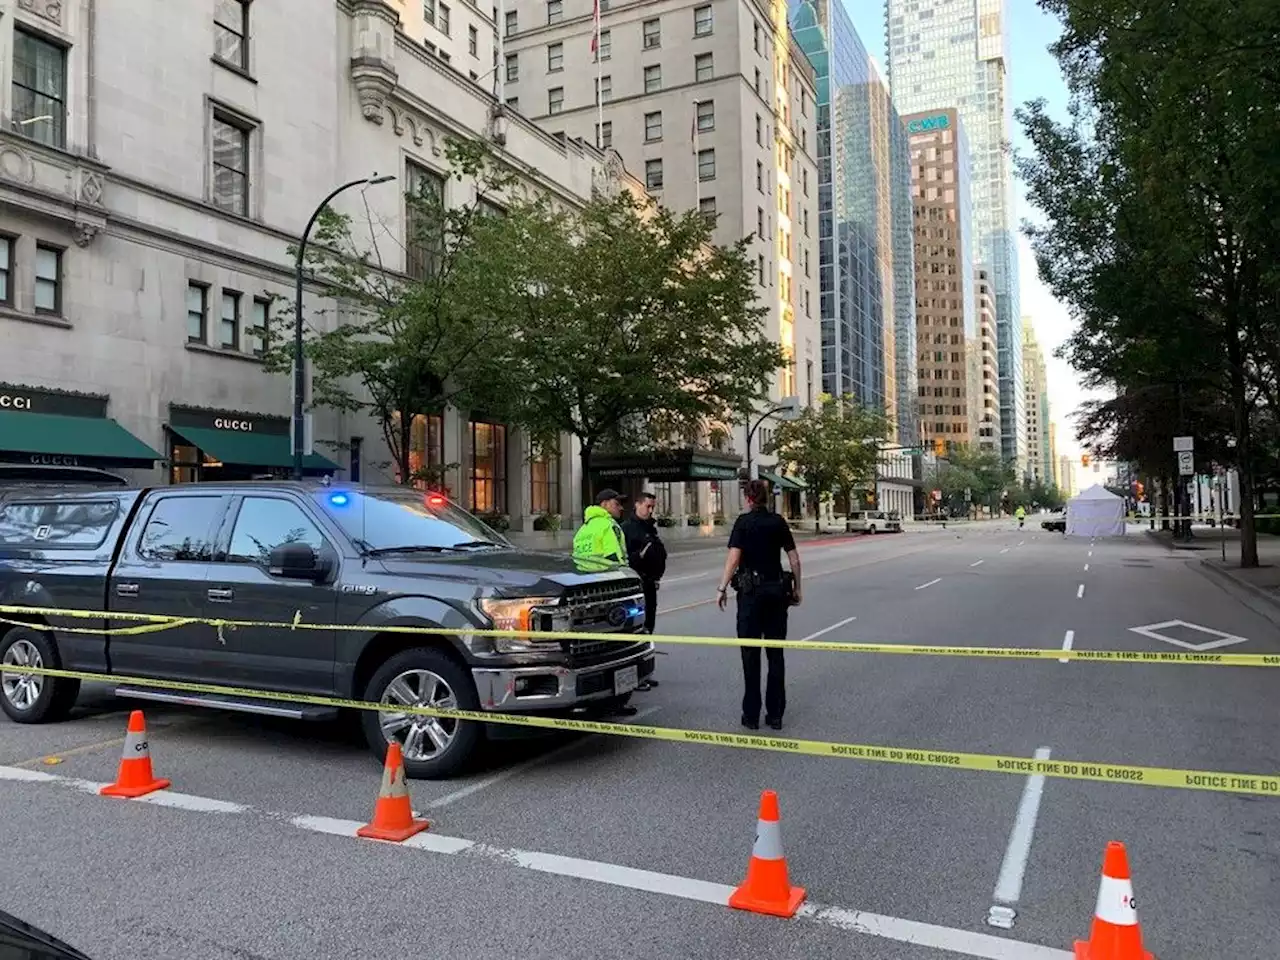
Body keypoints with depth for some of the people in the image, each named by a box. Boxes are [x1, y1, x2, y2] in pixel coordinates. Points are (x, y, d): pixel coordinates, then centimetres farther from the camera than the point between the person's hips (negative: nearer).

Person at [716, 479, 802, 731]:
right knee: (776, 653, 10)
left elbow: (734, 557, -14)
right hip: (777, 589, 3)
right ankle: (775, 714, 13)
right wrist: (796, 587, 15)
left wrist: (722, 588, -10)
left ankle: (751, 715, 7)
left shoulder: (743, 522, -5)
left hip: (751, 590, -3)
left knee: (750, 653, 4)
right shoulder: (778, 522, 5)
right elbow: (794, 560, 5)